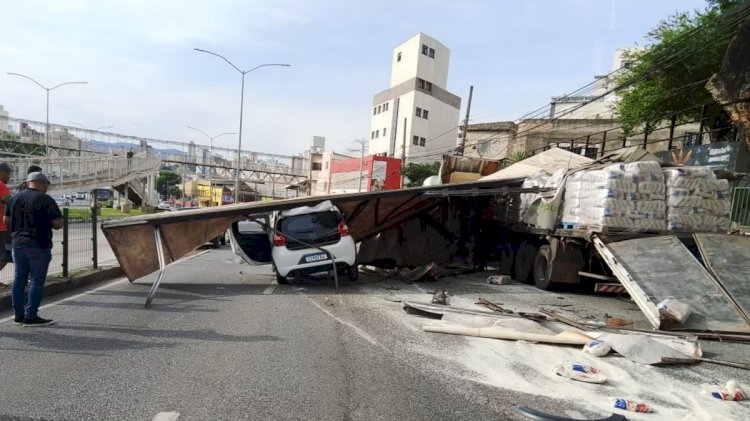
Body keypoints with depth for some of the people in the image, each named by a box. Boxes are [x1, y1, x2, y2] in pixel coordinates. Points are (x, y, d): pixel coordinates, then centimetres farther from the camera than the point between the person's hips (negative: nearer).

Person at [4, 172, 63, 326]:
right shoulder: (45, 200, -11)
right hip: (39, 246, -6)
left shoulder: (15, 198, 7)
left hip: (18, 244, 7)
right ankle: (30, 317, 0)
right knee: (37, 281, -1)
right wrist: (47, 224, 7)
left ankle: (19, 315, 18)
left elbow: (7, 221, 11)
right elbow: (58, 224, -13)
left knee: (19, 279, 12)